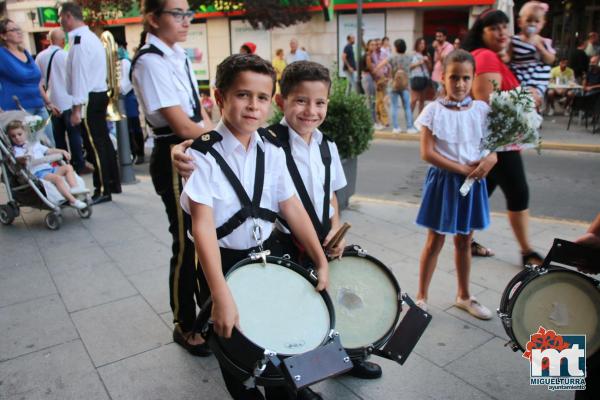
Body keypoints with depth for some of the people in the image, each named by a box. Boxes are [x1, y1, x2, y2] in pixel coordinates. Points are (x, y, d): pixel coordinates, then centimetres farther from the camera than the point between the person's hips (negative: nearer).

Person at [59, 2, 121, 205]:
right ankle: (113, 183, 23)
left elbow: (80, 75, -19)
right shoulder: (90, 36, 16)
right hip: (98, 95, 10)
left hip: (89, 99, -10)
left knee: (95, 144, -4)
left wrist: (76, 108, -19)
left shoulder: (79, 40, -15)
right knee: (103, 141, 14)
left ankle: (103, 190, 3)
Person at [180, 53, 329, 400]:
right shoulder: (203, 155, -20)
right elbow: (203, 223, -28)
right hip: (223, 261, -4)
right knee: (232, 341, 15)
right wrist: (221, 295, -34)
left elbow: (292, 207, -2)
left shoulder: (272, 152, -5)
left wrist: (321, 260, -3)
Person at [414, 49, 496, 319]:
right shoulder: (433, 110, -9)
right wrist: (464, 169, -17)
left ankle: (464, 296, 33)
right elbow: (427, 153, -14)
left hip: (472, 182, 4)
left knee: (464, 241, 16)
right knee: (435, 241, 5)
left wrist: (487, 161, -17)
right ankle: (421, 297, 21)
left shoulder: (482, 110, 2)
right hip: (443, 181, -3)